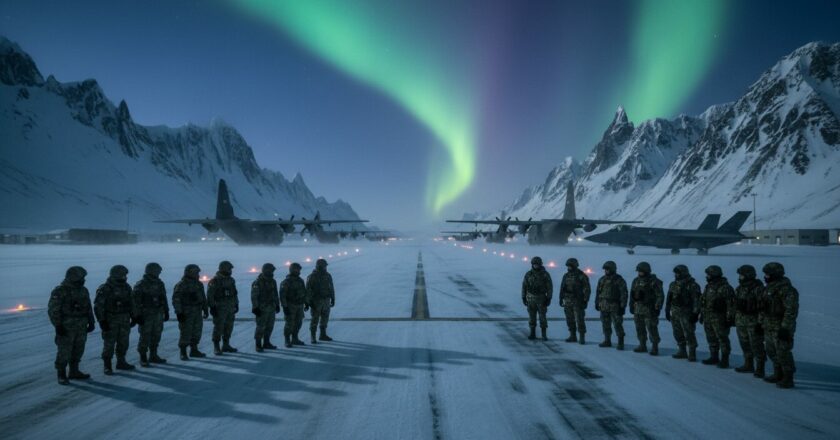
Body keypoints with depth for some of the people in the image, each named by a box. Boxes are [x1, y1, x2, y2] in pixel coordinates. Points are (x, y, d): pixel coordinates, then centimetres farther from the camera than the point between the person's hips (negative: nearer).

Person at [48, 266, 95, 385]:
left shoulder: (83, 290, 7)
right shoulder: (59, 292, -13)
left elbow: (88, 308, 14)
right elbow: (53, 310, -14)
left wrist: (91, 322, 10)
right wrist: (58, 326, -19)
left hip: (81, 326, 6)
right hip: (66, 327, -6)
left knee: (78, 350, 11)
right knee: (64, 351, -3)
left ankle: (74, 372, 23)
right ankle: (62, 376, 7)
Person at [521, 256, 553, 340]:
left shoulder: (545, 274, -8)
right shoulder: (528, 274, -1)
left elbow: (550, 287, -6)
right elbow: (524, 286, 4)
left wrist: (549, 298, -12)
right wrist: (523, 298, 1)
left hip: (541, 298, -2)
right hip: (531, 298, 2)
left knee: (542, 317, -3)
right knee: (532, 316, 4)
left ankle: (544, 335, 5)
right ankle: (533, 334, 12)